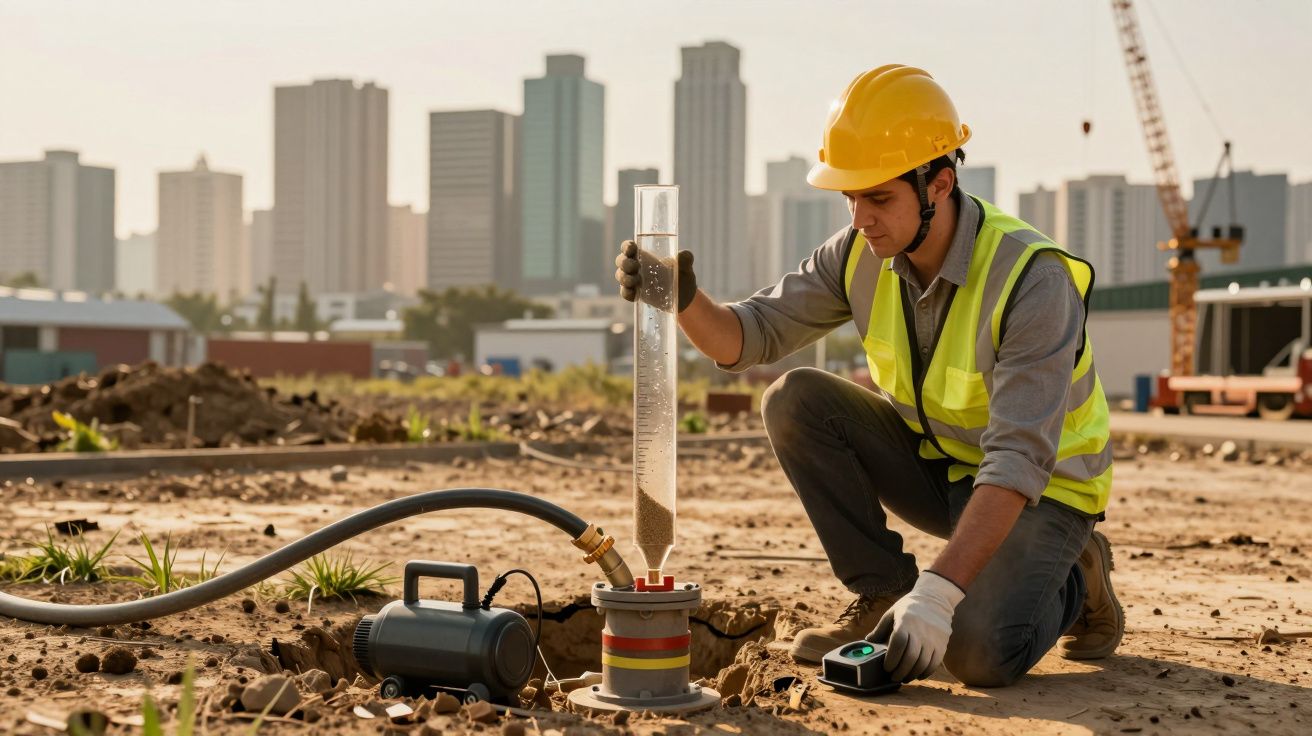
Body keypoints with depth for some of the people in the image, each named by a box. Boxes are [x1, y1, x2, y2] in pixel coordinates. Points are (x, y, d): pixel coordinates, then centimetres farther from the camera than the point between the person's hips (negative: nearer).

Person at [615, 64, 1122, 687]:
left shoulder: (1032, 280, -30)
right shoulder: (862, 252, -11)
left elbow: (1019, 463, -35)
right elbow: (753, 335, -8)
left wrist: (937, 593, -44)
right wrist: (684, 299, -30)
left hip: (1043, 486, -6)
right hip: (929, 463, 6)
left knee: (979, 654, -30)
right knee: (793, 401, -17)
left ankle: (1074, 577, 5)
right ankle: (883, 596, -4)